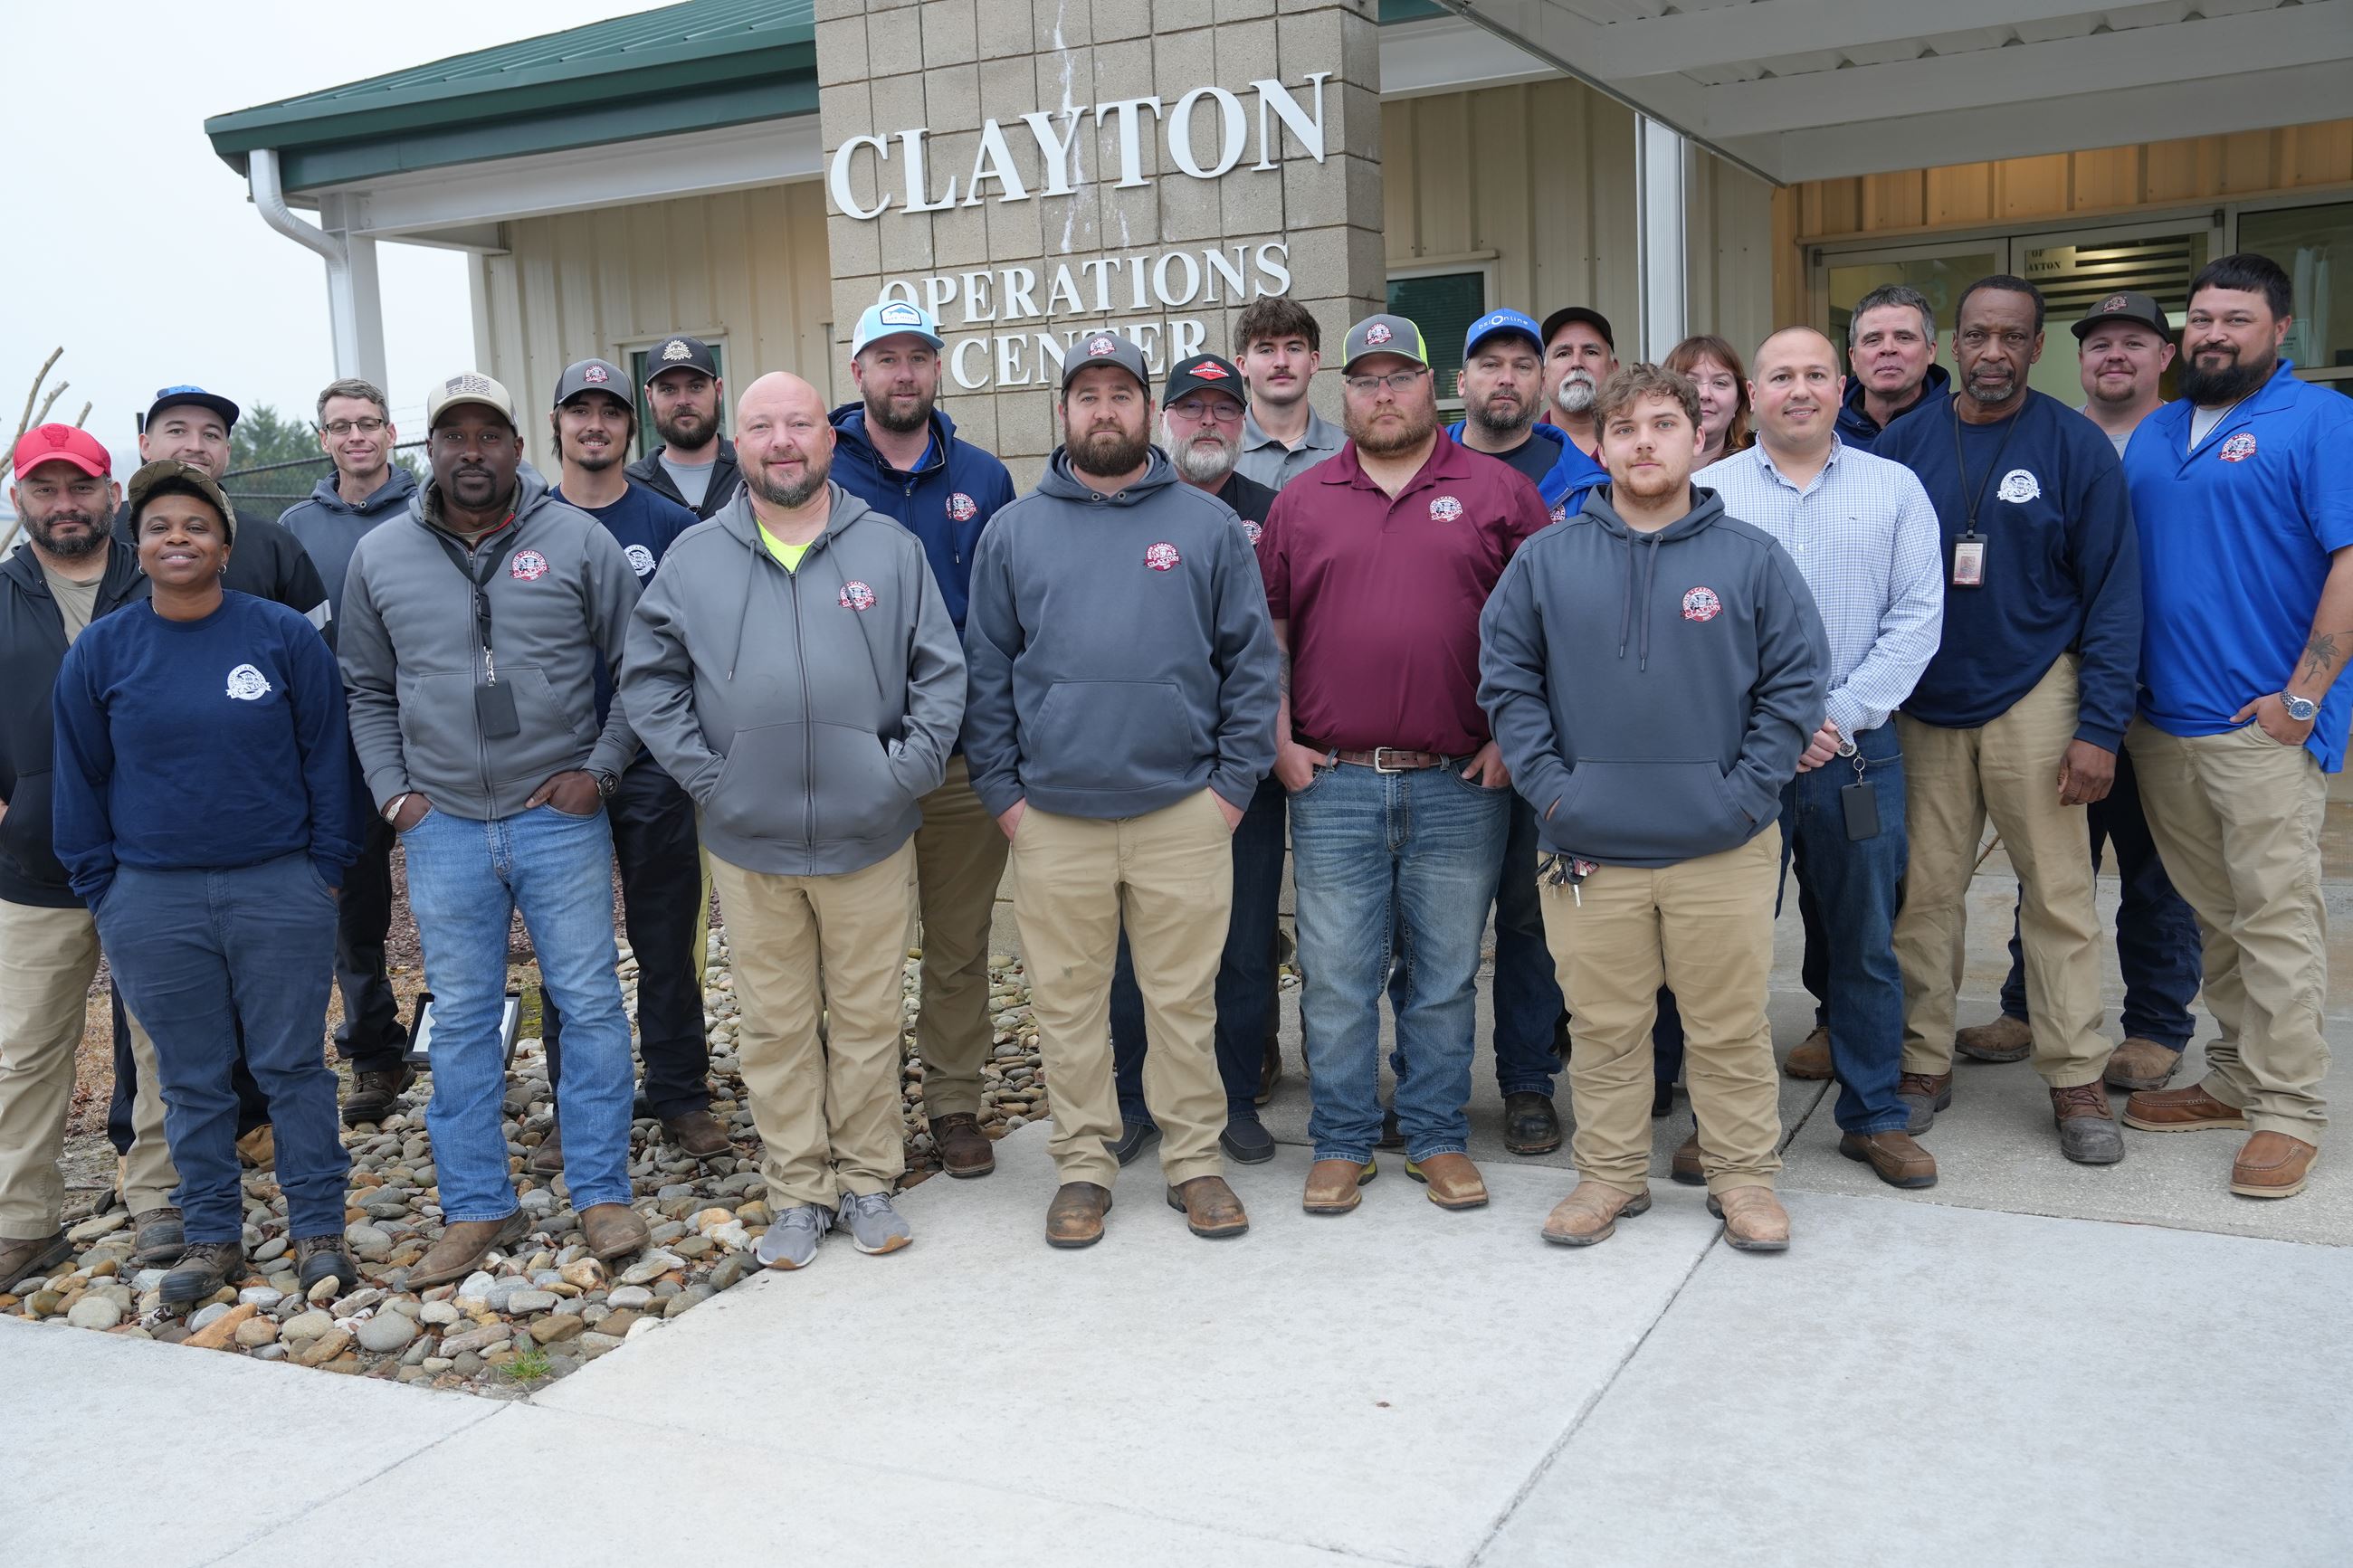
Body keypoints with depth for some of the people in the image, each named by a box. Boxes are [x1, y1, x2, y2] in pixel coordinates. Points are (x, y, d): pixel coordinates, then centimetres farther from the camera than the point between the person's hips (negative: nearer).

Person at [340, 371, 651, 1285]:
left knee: (590, 1003, 2)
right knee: (462, 1020, 8)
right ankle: (478, 1209, 19)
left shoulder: (578, 541, -1)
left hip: (560, 817, -2)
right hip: (443, 827, 2)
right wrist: (392, 791, 4)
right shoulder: (380, 558, 6)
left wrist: (601, 767, -4)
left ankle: (602, 1192, 15)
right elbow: (366, 692, 14)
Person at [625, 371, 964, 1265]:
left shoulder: (890, 549, 2)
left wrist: (909, 770, -6)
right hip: (748, 842, 1)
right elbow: (648, 681, 5)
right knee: (775, 1026, 8)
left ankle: (868, 1181, 22)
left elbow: (941, 672, 3)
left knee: (868, 1017, 8)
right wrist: (701, 776, -4)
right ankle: (798, 1193, 20)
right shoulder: (694, 558, 4)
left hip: (870, 838, 0)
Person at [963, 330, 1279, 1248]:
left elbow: (1251, 659, 5)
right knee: (1067, 1002, 7)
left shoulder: (1206, 524, 6)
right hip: (1053, 816, 1)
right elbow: (986, 673, 8)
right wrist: (1002, 790, 1)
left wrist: (1236, 780, -2)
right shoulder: (1014, 531, 8)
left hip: (1185, 810, -1)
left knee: (1184, 999, 6)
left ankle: (1195, 1160, 19)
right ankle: (1083, 1165, 20)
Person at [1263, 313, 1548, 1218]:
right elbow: (1267, 629, 11)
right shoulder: (1302, 502, 9)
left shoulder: (1497, 492, 4)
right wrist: (1278, 741, 2)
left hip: (1461, 785, -1)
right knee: (1335, 977, 6)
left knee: (1446, 975, 9)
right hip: (1332, 783, 1)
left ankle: (1439, 1139, 23)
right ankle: (1341, 1143, 19)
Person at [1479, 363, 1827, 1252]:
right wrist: (1549, 786, -4)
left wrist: (1745, 792, -7)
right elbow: (1506, 678, 5)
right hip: (1589, 849, 1)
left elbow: (1797, 681, 2)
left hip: (1723, 847, -1)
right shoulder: (1548, 560, 4)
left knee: (1731, 1027, 7)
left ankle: (1743, 1178, 23)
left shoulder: (1752, 558, 2)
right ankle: (1609, 1174, 26)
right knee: (1605, 1027, 10)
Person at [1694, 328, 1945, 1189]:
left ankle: (1875, 1116, 22)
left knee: (1867, 942, 9)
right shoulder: (1706, 492, 4)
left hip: (1858, 753, 1)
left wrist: (1839, 716, -10)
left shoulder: (1895, 489, 7)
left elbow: (1916, 618, 0)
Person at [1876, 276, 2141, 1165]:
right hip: (1922, 706, 2)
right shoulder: (1904, 443, 2)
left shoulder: (2076, 447, -4)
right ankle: (1924, 1063, 19)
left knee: (2059, 893, 2)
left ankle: (2076, 1081, 13)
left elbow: (2113, 594, -4)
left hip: (2033, 698, -2)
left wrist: (2099, 728, -10)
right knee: (1923, 892, 6)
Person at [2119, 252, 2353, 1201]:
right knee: (2211, 914, 13)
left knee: (2276, 918, -4)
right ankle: (2233, 1079, 24)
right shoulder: (2154, 435, 16)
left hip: (2265, 727, -6)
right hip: (2162, 721, 6)